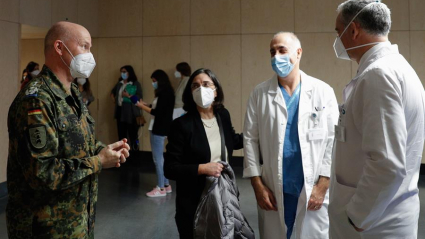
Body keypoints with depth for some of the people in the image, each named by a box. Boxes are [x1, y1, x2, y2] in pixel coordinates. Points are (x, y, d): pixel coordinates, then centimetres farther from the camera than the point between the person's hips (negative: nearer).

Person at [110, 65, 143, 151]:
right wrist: (114, 99, 16)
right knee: (121, 134, 10)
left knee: (133, 134, -6)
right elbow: (113, 92, 32)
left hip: (131, 112, -6)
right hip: (120, 111, 6)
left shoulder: (136, 84, -3)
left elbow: (140, 97, -10)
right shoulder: (119, 83, 14)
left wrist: (129, 96, -18)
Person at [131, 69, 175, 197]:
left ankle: (161, 188, 4)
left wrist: (142, 106, -11)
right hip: (160, 128, 10)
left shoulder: (164, 94, -16)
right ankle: (166, 185, 22)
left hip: (159, 129, -10)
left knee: (157, 158, -3)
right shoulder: (166, 93, 13)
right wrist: (145, 105, 6)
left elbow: (157, 112, -19)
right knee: (160, 158, 15)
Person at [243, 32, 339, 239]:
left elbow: (333, 140, -3)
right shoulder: (259, 93, 2)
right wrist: (257, 185, -3)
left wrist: (322, 185, -7)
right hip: (273, 192, 1)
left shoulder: (323, 91, -1)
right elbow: (250, 139, 1)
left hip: (314, 191, -1)